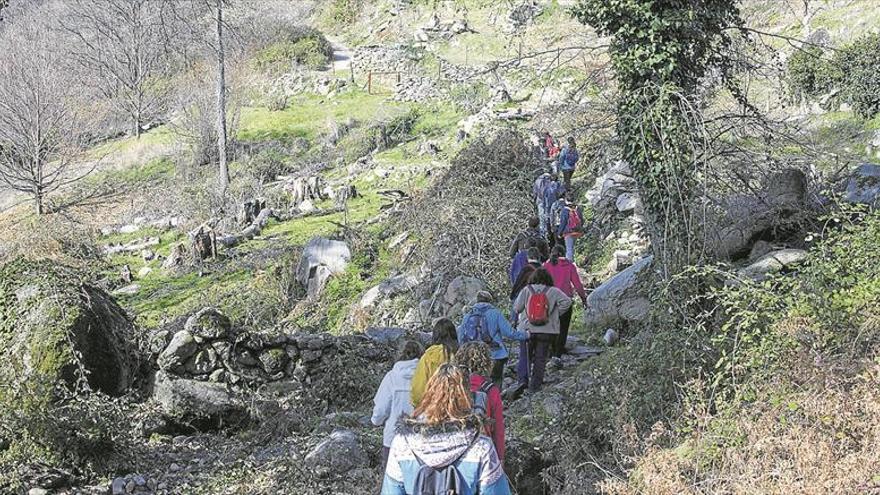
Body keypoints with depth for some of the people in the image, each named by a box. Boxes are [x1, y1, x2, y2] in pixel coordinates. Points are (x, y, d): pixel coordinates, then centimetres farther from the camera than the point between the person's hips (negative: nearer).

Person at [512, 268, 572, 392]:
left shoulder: (526, 290, -4)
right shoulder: (553, 291, -5)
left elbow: (517, 308, -5)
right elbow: (566, 301, -14)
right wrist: (556, 314, -2)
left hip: (527, 329, 1)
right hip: (546, 330, -1)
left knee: (526, 356, 18)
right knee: (541, 358, 7)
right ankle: (535, 385, 7)